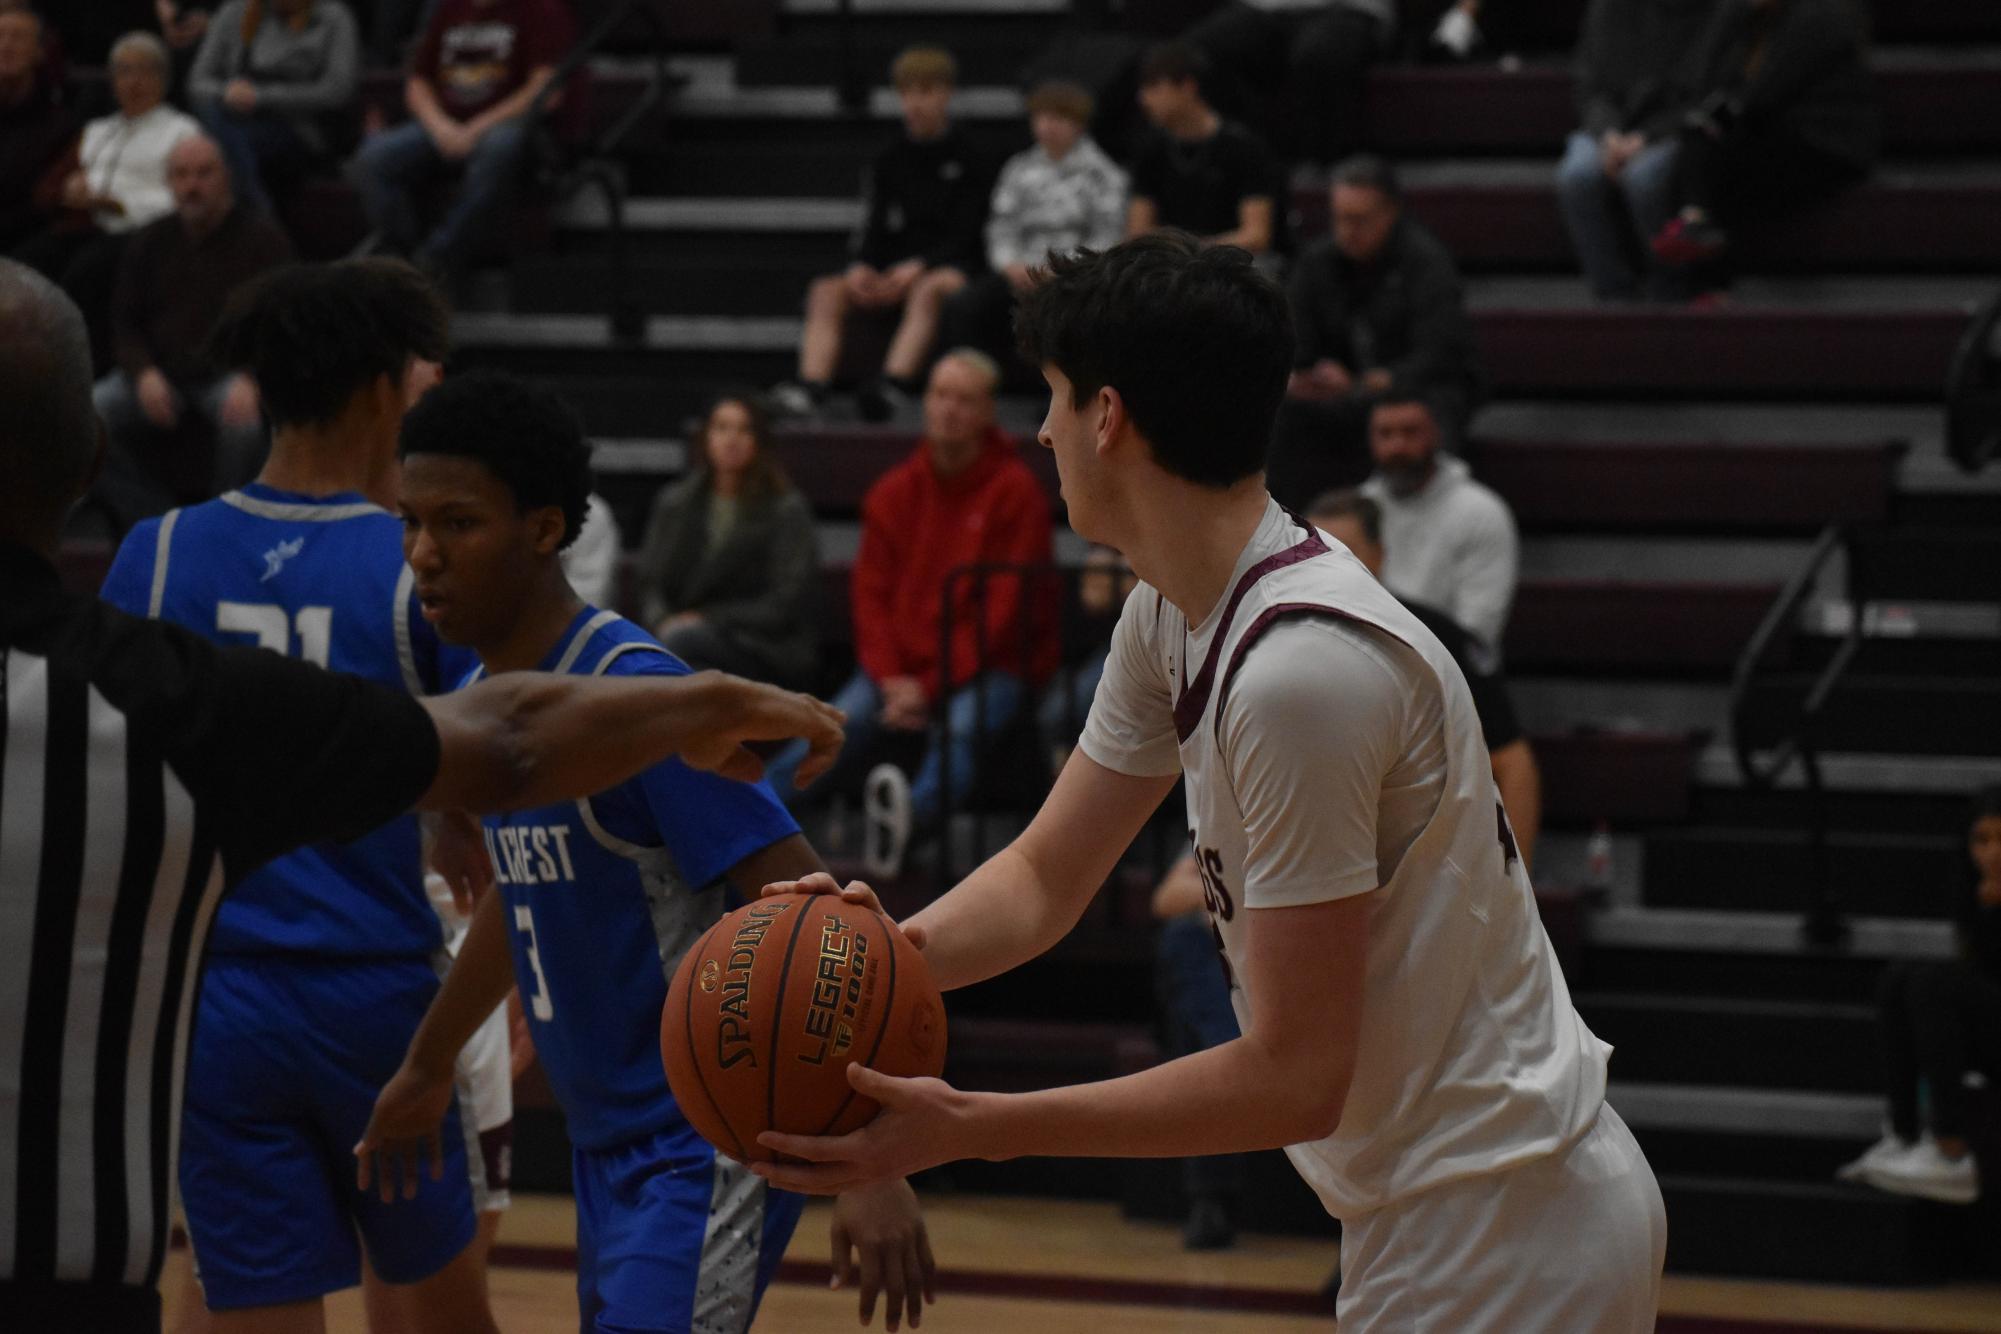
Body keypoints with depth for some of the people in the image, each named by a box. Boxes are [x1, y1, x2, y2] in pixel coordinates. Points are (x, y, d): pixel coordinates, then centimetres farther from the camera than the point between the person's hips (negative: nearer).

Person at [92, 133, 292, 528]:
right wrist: (145, 373, -10)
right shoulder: (149, 243, 12)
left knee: (244, 418, -38)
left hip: (231, 373, -4)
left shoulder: (262, 240, -1)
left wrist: (250, 380, -26)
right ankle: (151, 522, -13)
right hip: (163, 373, 4)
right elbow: (124, 323, 12)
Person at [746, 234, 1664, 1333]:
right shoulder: (1171, 617, 4)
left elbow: (1296, 1076, -24)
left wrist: (966, 1129, -25)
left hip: (1502, 1243, -9)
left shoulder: (1301, 667, -26)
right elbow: (1046, 878, 11)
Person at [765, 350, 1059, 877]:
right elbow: (872, 593, 8)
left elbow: (1004, 610, -8)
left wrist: (931, 686, -15)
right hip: (901, 665, 4)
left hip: (989, 667, -4)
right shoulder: (895, 491, 10)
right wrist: (890, 678, -10)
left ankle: (911, 814, -66)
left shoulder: (1016, 491, -3)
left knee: (963, 726, -36)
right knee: (845, 720, -24)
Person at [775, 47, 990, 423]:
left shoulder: (966, 160, 2)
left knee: (929, 290, -40)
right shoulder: (888, 163, 16)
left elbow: (965, 236, -5)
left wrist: (918, 267, -19)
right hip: (895, 271, 5)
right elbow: (874, 230, 11)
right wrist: (861, 267, -11)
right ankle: (811, 385, -40)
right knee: (827, 290, -20)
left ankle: (894, 384, -59)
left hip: (948, 268, -5)